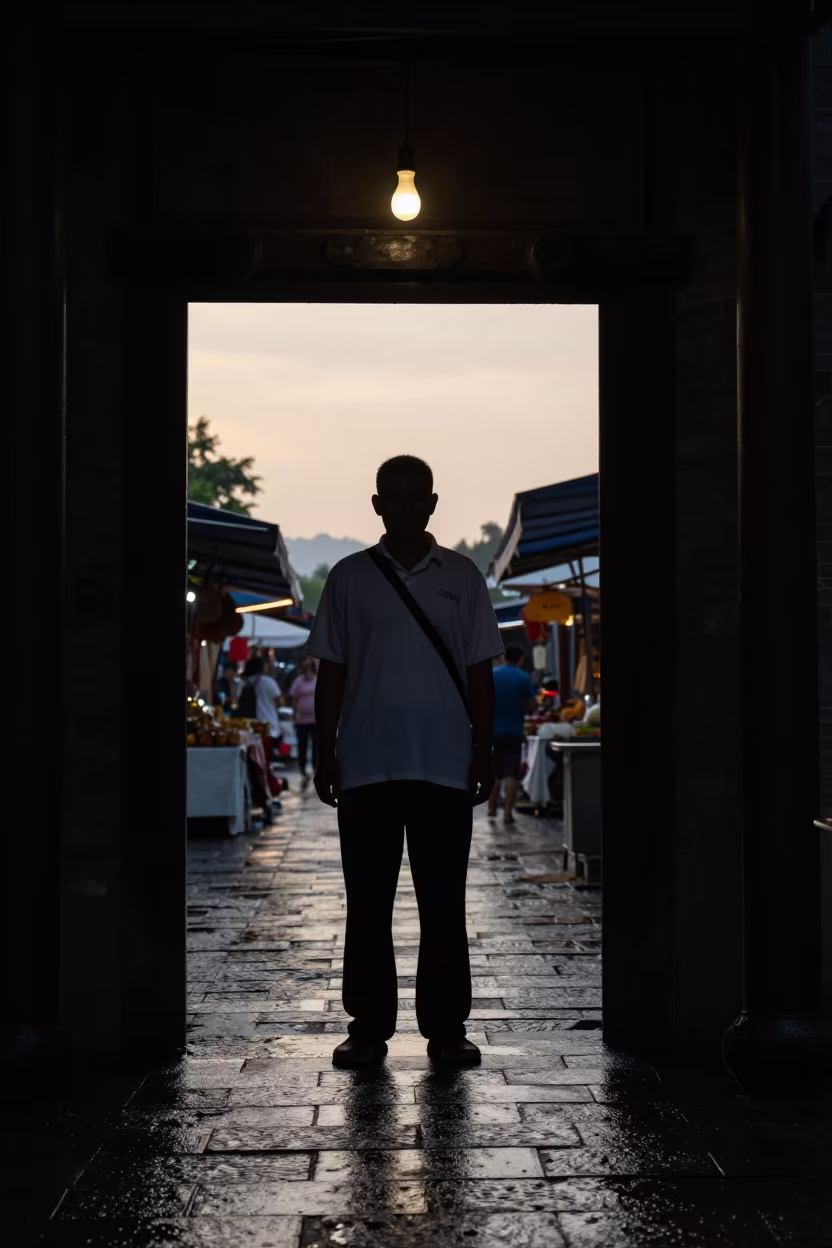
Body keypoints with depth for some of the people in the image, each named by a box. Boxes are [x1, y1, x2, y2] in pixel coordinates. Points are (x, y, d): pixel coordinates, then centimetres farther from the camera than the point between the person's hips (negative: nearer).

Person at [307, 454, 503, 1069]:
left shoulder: (462, 576, 6)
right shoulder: (350, 576, 6)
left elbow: (479, 672, 6)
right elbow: (331, 673, 7)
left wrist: (483, 753, 0)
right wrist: (325, 755, 2)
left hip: (445, 767, 0)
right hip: (366, 767, 0)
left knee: (444, 903, 4)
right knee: (368, 903, 5)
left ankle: (447, 1026, 13)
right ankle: (369, 1026, 14)